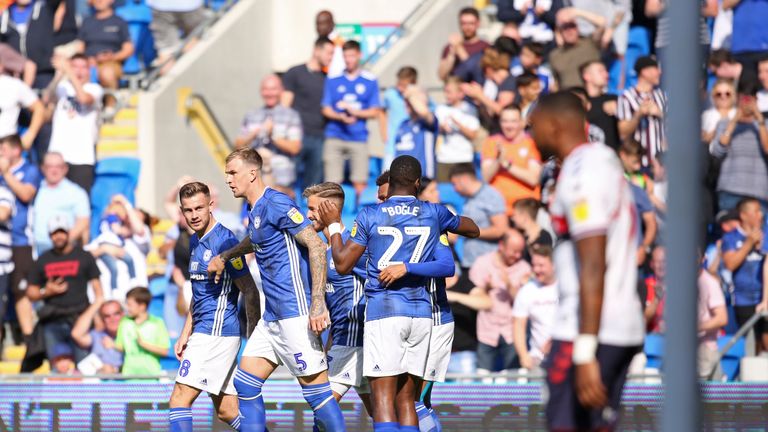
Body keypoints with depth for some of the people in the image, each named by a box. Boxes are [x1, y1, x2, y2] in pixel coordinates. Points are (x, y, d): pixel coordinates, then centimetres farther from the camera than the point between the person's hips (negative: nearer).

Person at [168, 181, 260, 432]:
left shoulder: (224, 241, -14)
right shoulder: (196, 241, 15)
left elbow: (250, 292, -13)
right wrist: (186, 334, 22)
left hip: (216, 332, -10)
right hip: (204, 332, 10)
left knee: (180, 399, -13)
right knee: (226, 411, 10)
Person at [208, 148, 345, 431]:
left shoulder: (277, 204, -12)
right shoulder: (254, 212, 16)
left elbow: (316, 246, -19)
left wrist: (318, 302, -25)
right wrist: (225, 257, 46)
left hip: (295, 312, -10)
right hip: (272, 317, 10)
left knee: (316, 389, -10)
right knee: (245, 384, 9)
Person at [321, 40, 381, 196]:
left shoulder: (370, 81, 5)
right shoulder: (333, 80, 7)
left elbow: (374, 112, 5)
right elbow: (326, 110, 6)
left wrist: (353, 112, -11)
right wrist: (341, 117, -14)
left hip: (359, 138, 0)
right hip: (335, 137, 0)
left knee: (360, 183, -3)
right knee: (332, 182, -4)